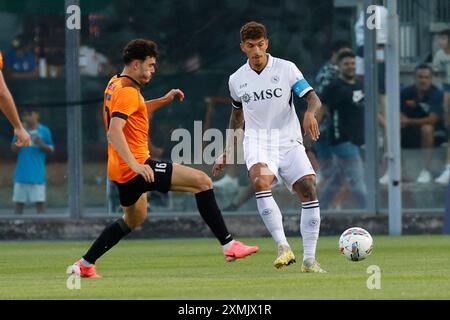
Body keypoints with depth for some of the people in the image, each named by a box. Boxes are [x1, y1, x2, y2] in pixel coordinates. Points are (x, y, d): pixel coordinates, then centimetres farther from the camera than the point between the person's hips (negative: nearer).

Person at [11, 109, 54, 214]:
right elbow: (14, 149, 5)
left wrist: (42, 145, -15)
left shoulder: (44, 131, 1)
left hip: (37, 173, -3)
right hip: (22, 172, 3)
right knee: (18, 200, 5)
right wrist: (19, 138, -11)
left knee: (39, 201, -6)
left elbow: (51, 149, 4)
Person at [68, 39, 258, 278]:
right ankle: (229, 245, -17)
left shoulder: (115, 84, 15)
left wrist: (164, 100, 24)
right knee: (202, 182, -12)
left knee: (134, 219, 31)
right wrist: (136, 165, -35)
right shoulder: (128, 91, -16)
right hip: (134, 167, -11)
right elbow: (114, 131, -28)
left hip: (122, 169, 11)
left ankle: (84, 264, 30)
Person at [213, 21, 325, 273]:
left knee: (309, 189, -18)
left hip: (289, 141, 0)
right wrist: (228, 151, 24)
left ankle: (309, 259, -9)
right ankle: (284, 248, -33)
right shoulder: (237, 80, 7)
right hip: (257, 142, 0)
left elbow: (313, 98, -7)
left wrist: (310, 113, -31)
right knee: (260, 181, -31)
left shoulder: (286, 69, -2)